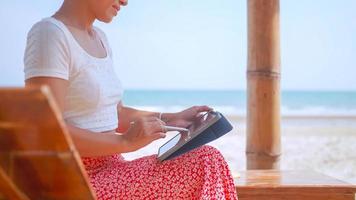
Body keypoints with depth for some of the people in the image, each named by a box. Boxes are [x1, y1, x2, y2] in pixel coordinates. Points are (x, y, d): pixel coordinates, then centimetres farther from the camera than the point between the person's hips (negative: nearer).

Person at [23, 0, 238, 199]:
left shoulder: (99, 38, 14)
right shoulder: (49, 33, -13)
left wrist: (171, 119, 9)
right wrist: (126, 142, -23)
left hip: (110, 169, 8)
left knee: (207, 160, -6)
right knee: (205, 168, -17)